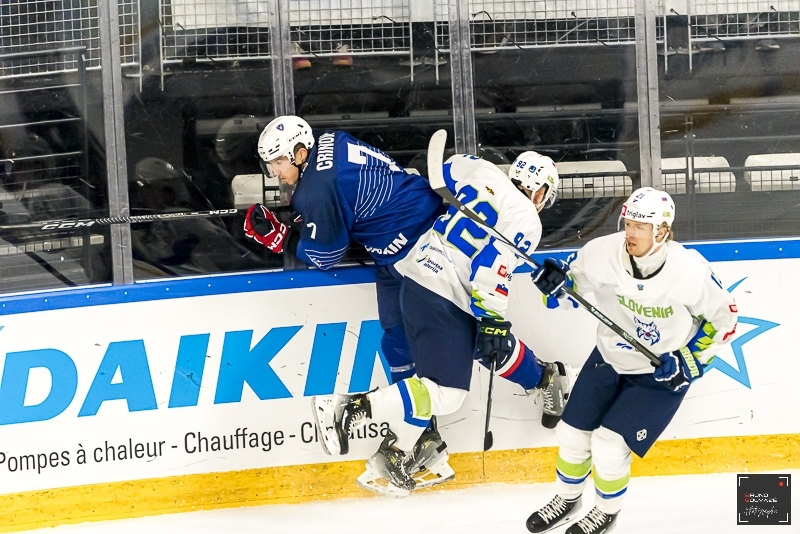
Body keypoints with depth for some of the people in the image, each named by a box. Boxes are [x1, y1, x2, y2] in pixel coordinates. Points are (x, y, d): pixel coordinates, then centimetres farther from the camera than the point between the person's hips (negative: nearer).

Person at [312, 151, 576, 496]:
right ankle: (350, 409, -15)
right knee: (445, 393, -11)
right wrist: (493, 323, -14)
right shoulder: (526, 221, -8)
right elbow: (492, 269, -17)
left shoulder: (484, 174, 10)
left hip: (420, 272, 9)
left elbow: (449, 170, 26)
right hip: (442, 298, -9)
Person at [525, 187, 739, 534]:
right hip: (609, 358, 4)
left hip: (662, 373, -4)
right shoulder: (604, 252, -23)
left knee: (609, 446, -10)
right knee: (573, 434, 10)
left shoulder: (690, 272, -29)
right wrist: (558, 282, -24)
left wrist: (689, 360, -16)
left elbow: (723, 319, -11)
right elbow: (575, 280, -1)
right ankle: (567, 499, 40)